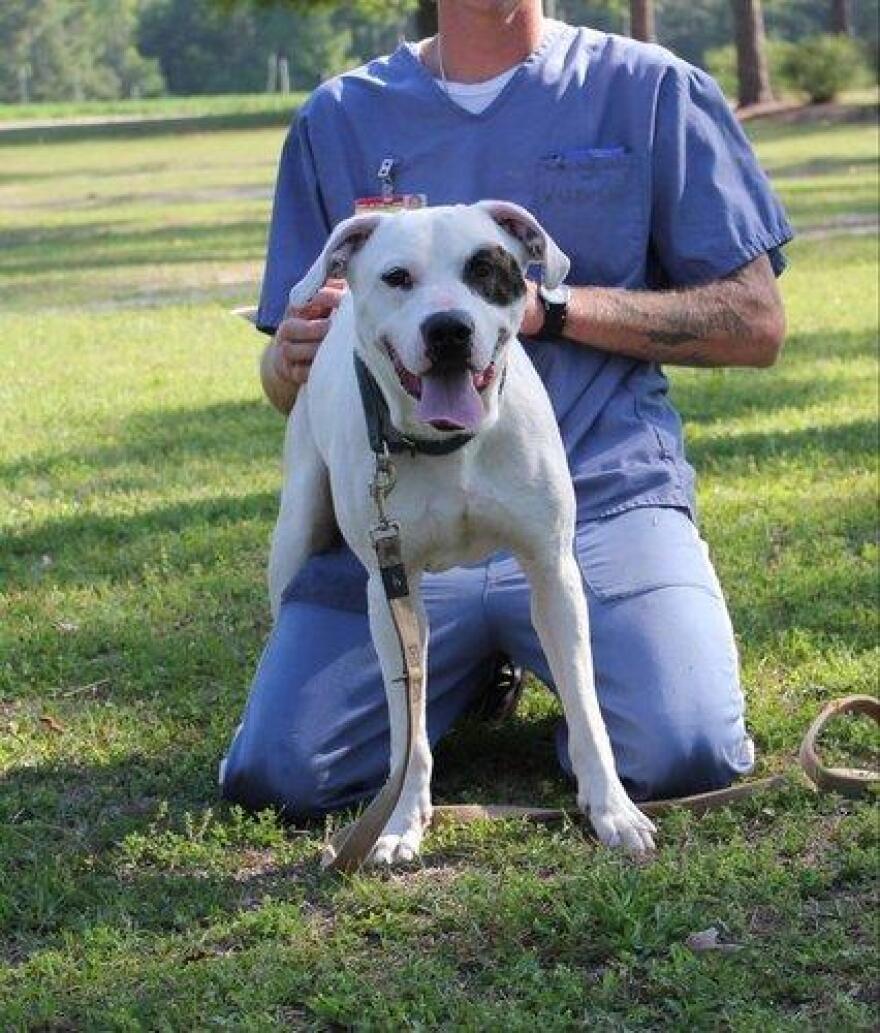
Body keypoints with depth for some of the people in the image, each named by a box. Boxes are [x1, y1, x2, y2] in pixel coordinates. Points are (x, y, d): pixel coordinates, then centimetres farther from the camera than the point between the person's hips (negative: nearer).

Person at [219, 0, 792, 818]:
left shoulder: (647, 89, 6)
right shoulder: (340, 117, 13)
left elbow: (756, 323, 3)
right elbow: (287, 380, 17)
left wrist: (549, 308, -10)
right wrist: (293, 364, -10)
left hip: (603, 499, -2)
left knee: (681, 756, -27)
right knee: (274, 774, -17)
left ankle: (560, 661, 10)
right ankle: (469, 669, 15)